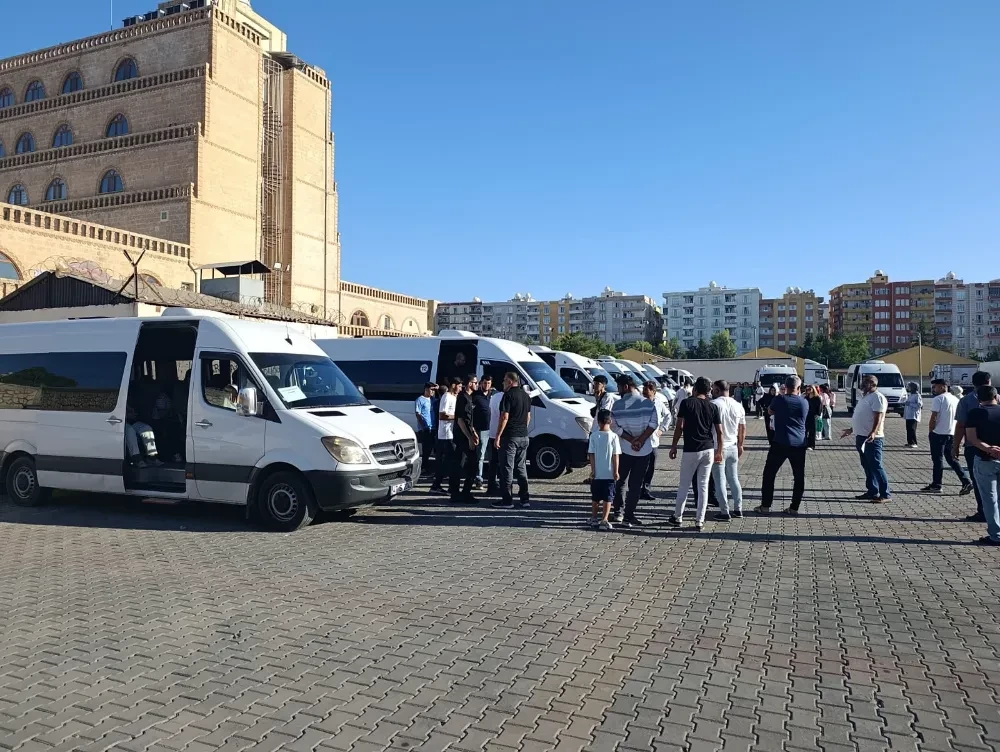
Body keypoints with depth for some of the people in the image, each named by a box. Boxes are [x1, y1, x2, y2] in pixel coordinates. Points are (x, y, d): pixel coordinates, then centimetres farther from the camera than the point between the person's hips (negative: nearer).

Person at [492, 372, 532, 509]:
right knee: (521, 468, 13)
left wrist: (498, 436, -15)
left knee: (507, 468, -3)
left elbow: (504, 417, -18)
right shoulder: (526, 396, 12)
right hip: (523, 437, 8)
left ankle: (507, 500, -1)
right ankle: (524, 499, 14)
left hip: (510, 436, -8)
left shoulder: (509, 395, -12)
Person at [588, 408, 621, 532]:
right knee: (608, 498, 5)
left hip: (597, 473, 2)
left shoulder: (594, 436, -5)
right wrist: (616, 471, -2)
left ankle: (594, 519, 25)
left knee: (595, 497, 14)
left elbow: (591, 454, -4)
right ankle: (604, 521, 1)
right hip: (609, 473, -2)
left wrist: (593, 469, 3)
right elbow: (616, 456, -7)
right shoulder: (614, 436, -8)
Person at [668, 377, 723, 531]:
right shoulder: (713, 407, 5)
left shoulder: (686, 403, -4)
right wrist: (719, 451, 11)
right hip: (709, 450, 3)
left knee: (684, 485, 9)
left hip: (691, 450, -3)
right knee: (703, 486, 6)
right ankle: (699, 521, 7)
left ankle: (678, 517, 19)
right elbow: (719, 431, 3)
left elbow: (679, 427, -7)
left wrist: (674, 446, 1)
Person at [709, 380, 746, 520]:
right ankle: (738, 509, 23)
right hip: (733, 447, 6)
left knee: (720, 481, 1)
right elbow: (743, 428, 13)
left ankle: (725, 512, 4)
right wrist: (740, 445, 23)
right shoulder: (738, 406, 6)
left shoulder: (713, 404, -13)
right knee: (734, 478, 18)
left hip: (717, 448, -6)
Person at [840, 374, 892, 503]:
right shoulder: (865, 396, 18)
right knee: (867, 466, 14)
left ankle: (886, 494, -5)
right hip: (861, 437, 10)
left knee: (876, 466, -9)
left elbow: (878, 417, -22)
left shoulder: (877, 397, -12)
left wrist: (873, 432, -34)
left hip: (872, 438, -10)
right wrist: (852, 429, 30)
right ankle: (872, 491, 22)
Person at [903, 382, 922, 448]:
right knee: (908, 429, 9)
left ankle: (914, 443, -10)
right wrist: (905, 404, 13)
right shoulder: (910, 395, 19)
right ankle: (909, 442, 15)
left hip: (914, 416, -9)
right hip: (908, 416, 9)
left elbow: (919, 404, -19)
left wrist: (910, 404, -20)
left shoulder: (917, 396, -9)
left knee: (912, 429, -12)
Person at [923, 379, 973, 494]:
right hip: (952, 434, 7)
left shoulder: (938, 399, -11)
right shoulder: (955, 399, 11)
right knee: (952, 460, 15)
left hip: (938, 433, -7)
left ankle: (936, 485, 6)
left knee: (938, 460, 1)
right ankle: (966, 482, 6)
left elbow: (934, 418, -16)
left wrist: (930, 432, -5)